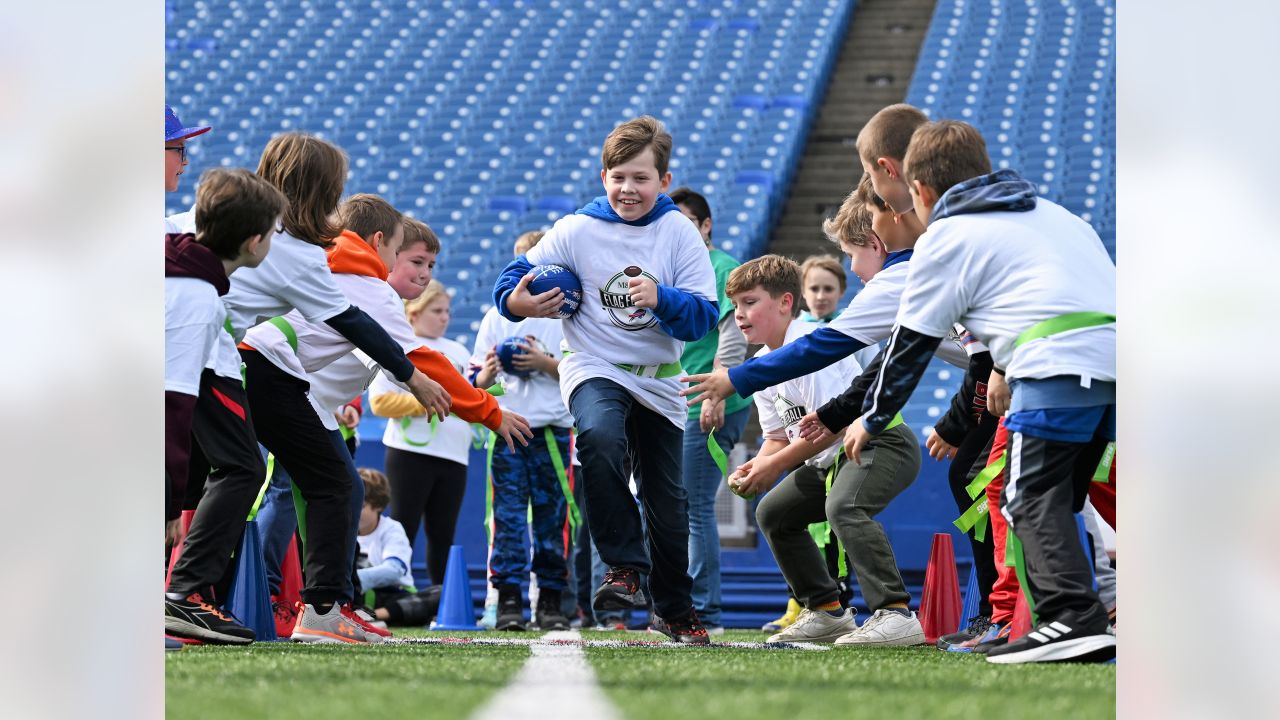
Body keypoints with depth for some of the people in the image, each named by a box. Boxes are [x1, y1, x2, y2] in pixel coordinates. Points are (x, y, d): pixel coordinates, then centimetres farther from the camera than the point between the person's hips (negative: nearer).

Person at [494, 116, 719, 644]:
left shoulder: (679, 233, -5)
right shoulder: (576, 230, -7)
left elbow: (704, 317, -10)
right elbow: (516, 276, -3)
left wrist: (660, 297, -28)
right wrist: (517, 302, -25)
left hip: (659, 381, 2)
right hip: (593, 367, -2)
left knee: (666, 500, 11)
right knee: (600, 437, -36)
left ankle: (676, 611, 31)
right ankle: (624, 567, -26)